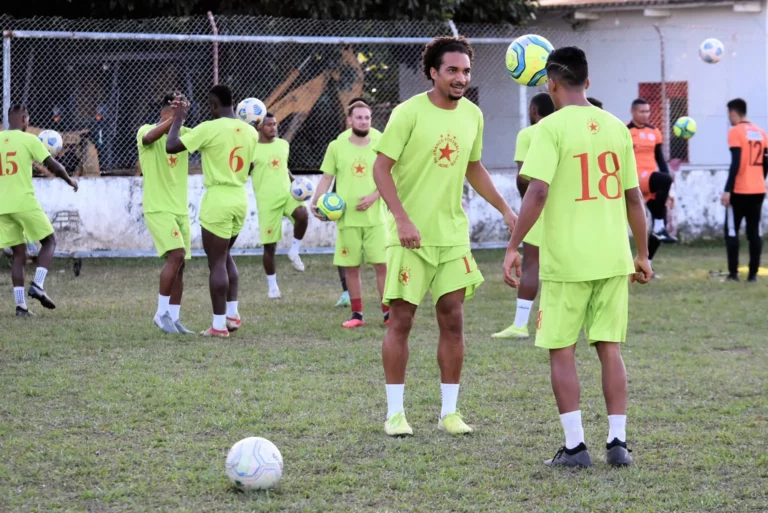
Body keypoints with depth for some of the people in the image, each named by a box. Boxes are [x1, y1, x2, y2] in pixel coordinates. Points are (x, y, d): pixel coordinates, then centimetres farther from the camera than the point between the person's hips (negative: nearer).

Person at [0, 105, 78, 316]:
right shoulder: (28, 139, -5)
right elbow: (53, 165, -5)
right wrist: (69, 180, 12)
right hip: (24, 202, -5)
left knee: (19, 253, 10)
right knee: (49, 241, 12)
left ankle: (20, 304, 1)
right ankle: (37, 285, -8)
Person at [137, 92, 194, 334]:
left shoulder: (184, 134, 9)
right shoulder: (146, 131, -6)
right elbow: (149, 137, -30)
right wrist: (174, 118, -38)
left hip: (180, 209, 6)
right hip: (157, 208, -6)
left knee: (179, 264, 4)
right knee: (176, 255, -18)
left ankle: (174, 318, 9)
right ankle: (162, 313, -7)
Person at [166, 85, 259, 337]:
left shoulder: (210, 128, -14)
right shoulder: (249, 132, 6)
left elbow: (171, 146, -14)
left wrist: (177, 120, -1)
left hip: (218, 198, -7)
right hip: (240, 197, 7)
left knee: (217, 261, -1)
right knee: (225, 255, 22)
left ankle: (219, 325, 0)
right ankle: (232, 314, 18)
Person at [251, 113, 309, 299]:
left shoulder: (283, 144, 11)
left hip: (288, 194, 3)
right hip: (267, 200, -3)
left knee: (302, 214, -30)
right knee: (269, 245, 0)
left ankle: (294, 251, -6)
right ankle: (272, 285, 17)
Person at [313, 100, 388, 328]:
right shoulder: (336, 147, 4)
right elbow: (326, 179, 5)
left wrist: (373, 196, -13)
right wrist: (316, 202, -9)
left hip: (374, 217, 0)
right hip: (347, 218, 0)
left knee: (382, 264, -4)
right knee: (351, 267, 4)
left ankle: (388, 312, 2)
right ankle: (357, 314, 11)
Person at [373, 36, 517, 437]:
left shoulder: (472, 115, 6)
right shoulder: (409, 113, -11)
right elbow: (381, 169, -12)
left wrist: (504, 209, 17)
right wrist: (402, 219, -22)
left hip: (453, 234, 5)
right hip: (411, 235, -5)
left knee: (452, 319, 3)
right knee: (401, 319, -1)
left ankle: (449, 411, 10)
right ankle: (394, 412, 7)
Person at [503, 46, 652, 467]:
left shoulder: (552, 128, -9)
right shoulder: (616, 128, 7)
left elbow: (537, 192, -18)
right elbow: (634, 197, 10)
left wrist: (513, 248, -14)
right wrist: (642, 254, 18)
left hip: (566, 260, -4)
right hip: (613, 259, 4)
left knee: (561, 352, 5)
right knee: (609, 349, 9)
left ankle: (575, 445, 0)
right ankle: (617, 442, 6)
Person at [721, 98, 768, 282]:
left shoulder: (735, 132, -9)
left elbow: (735, 163, -17)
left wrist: (727, 190, -16)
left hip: (740, 191, -6)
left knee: (731, 231, 2)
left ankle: (733, 273, -2)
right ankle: (753, 274, 2)